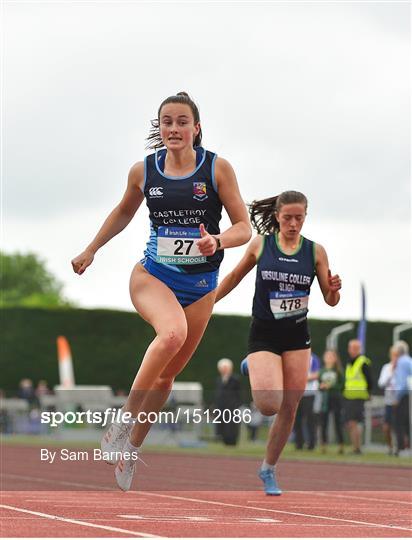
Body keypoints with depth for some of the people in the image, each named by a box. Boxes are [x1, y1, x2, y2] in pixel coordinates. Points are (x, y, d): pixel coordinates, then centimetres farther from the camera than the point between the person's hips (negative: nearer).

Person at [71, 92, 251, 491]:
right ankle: (123, 421, -22)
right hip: (152, 276, -1)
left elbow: (243, 227, -4)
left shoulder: (217, 168, -5)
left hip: (200, 286, 1)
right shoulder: (143, 170, 0)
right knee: (173, 332, -33)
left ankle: (132, 447, 27)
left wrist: (217, 240, -24)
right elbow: (124, 211, 20)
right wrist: (91, 250, 21)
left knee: (167, 373, 8)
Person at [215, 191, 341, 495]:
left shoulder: (315, 251, 0)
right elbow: (235, 276, 12)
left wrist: (334, 290, -19)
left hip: (297, 336, 2)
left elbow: (331, 301, 4)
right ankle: (252, 372, 16)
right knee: (270, 406, -19)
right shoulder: (261, 244, -2)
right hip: (264, 335, -2)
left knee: (289, 410, 4)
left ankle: (269, 470, 23)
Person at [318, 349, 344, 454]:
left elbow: (342, 385, -5)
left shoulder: (338, 371, 0)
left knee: (338, 423, -2)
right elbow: (319, 385, 14)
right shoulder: (322, 371, 10)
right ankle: (323, 445, 5)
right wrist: (321, 386, -8)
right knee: (323, 423, -1)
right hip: (325, 399, 3)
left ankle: (341, 446, 3)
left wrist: (331, 386, -17)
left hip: (336, 398, -3)